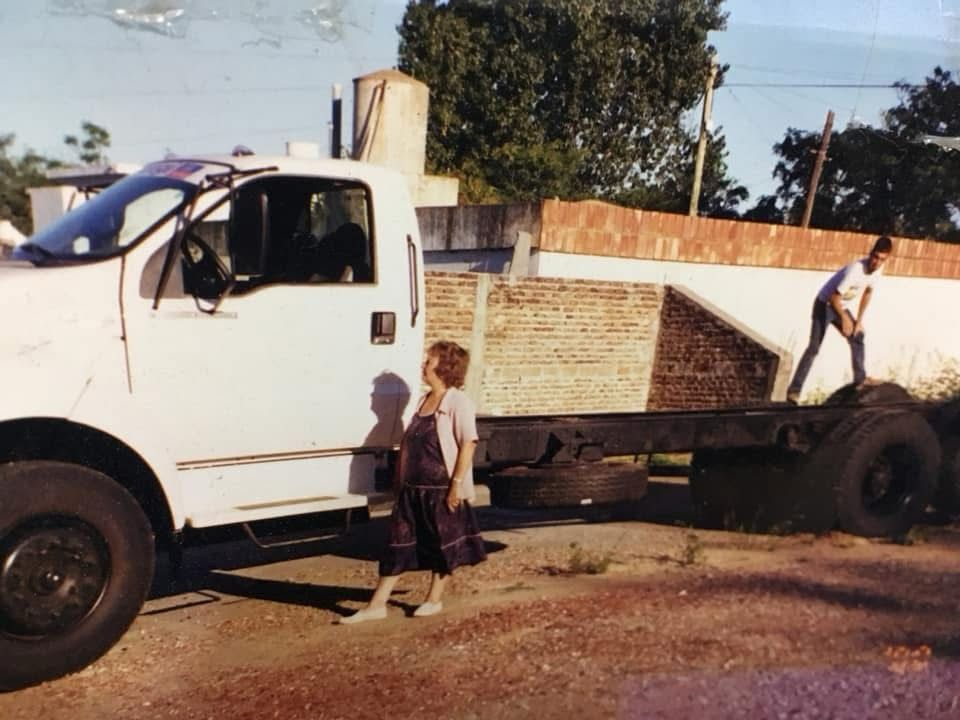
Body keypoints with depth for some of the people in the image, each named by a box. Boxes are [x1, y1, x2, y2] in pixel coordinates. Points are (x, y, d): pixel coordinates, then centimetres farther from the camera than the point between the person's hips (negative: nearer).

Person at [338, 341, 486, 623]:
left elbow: (468, 444, -17)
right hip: (412, 489, 7)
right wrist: (400, 479, 13)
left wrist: (457, 484, -21)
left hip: (442, 491, -7)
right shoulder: (423, 401, 13)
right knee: (399, 544, 8)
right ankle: (376, 605, 12)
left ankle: (434, 599, 26)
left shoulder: (458, 402, -11)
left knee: (443, 546, 10)